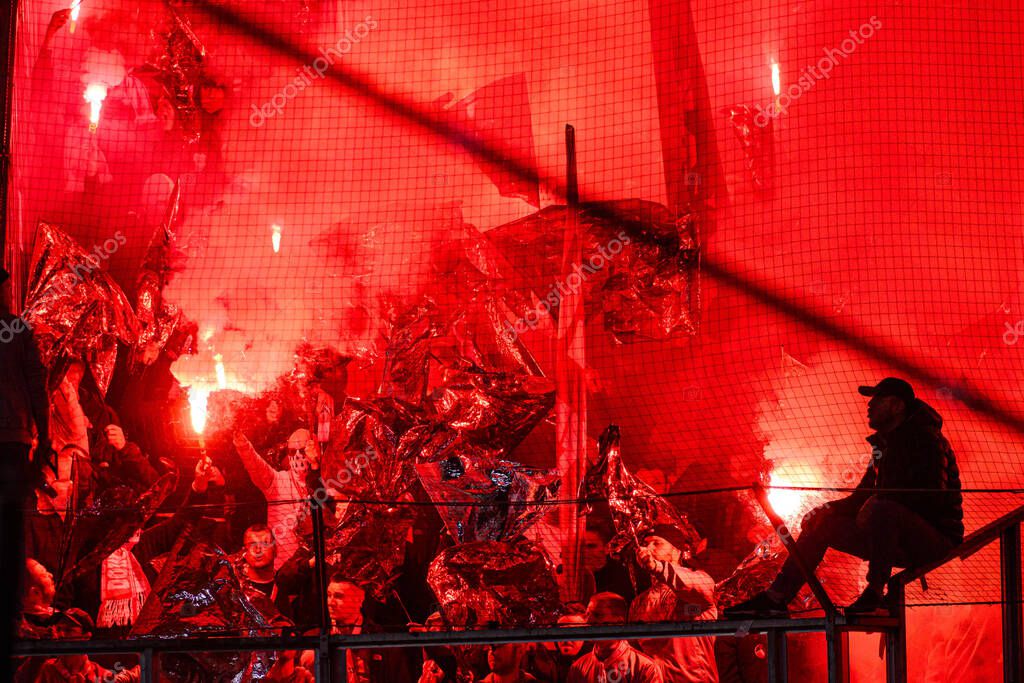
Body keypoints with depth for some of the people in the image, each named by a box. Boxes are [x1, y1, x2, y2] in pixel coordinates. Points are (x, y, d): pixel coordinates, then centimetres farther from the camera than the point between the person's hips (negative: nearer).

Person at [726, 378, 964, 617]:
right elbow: (862, 497, 17)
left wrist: (871, 508, -21)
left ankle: (874, 594, -28)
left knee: (882, 509, -39)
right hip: (899, 544, 9)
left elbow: (932, 495, -24)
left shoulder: (926, 438, -11)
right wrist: (828, 509, -1)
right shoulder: (883, 443, 16)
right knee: (820, 522, 5)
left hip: (937, 538, -9)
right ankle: (776, 598, 0)